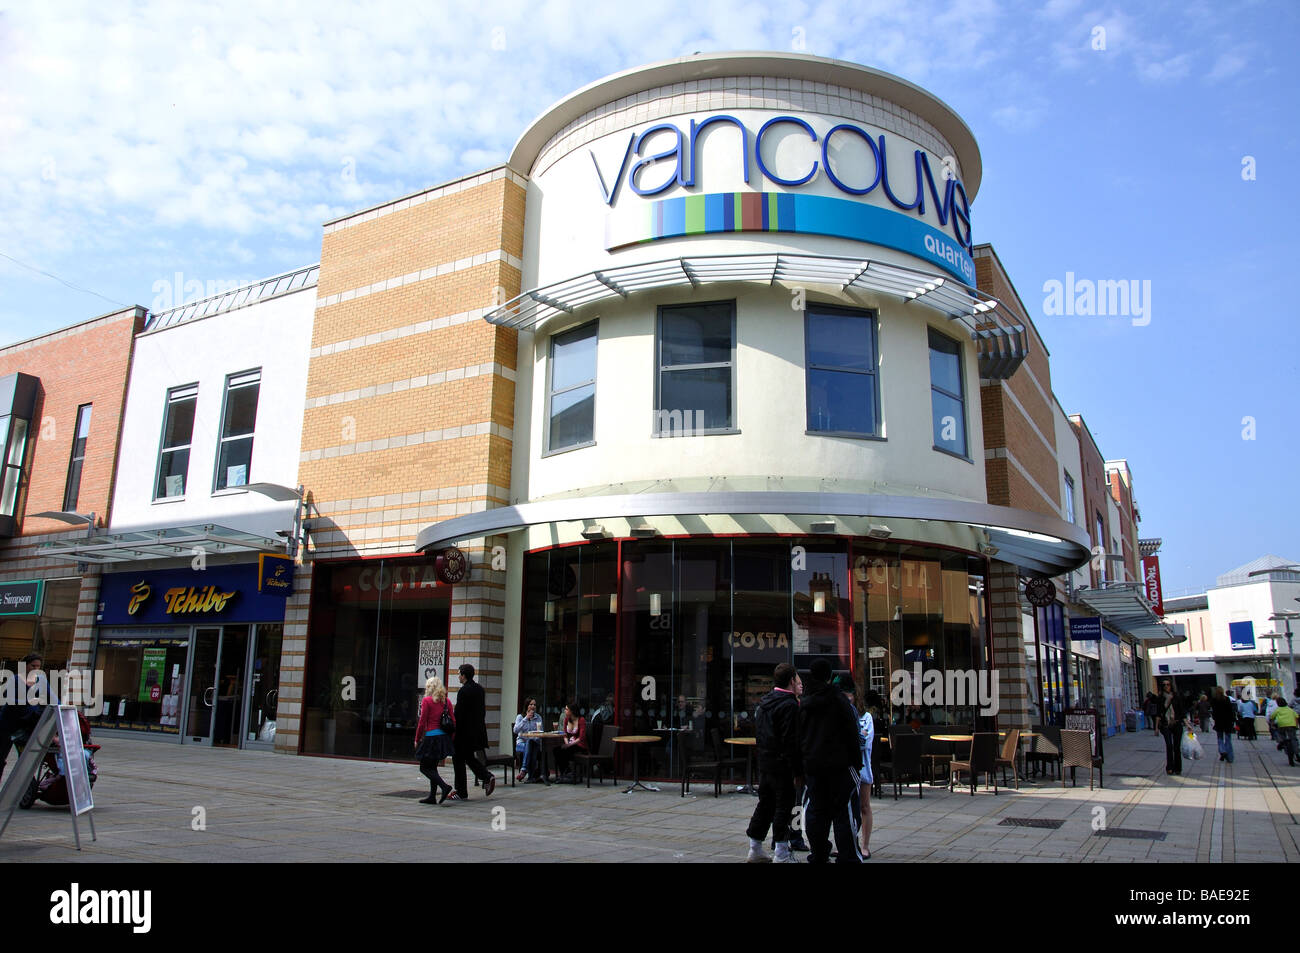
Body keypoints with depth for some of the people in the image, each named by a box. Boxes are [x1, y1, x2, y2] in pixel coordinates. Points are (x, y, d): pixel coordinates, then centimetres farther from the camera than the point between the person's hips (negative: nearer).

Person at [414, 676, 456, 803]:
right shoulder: (446, 701, 8)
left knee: (425, 768, 3)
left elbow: (422, 722, -9)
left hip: (430, 737, -7)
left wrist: (417, 739, 1)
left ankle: (445, 787, -13)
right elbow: (453, 721, 7)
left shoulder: (426, 700, -8)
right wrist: (450, 739, 14)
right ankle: (432, 797, 16)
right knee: (432, 767, 17)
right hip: (444, 737, 7)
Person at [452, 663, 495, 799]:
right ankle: (487, 777, 1)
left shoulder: (463, 691, -16)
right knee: (470, 757, 19)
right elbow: (483, 710, 14)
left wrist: (454, 731, -12)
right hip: (478, 731, 8)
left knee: (458, 760, 4)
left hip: (464, 731, -8)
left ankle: (461, 792, 9)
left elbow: (459, 713, -19)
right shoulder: (480, 689, 9)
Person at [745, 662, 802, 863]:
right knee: (784, 805, 1)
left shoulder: (763, 703, 12)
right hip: (781, 766, -8)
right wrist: (798, 771, -15)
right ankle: (782, 854, 5)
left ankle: (755, 850, 22)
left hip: (763, 763, 8)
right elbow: (791, 742, -19)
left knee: (764, 804, 15)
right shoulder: (790, 705, -15)